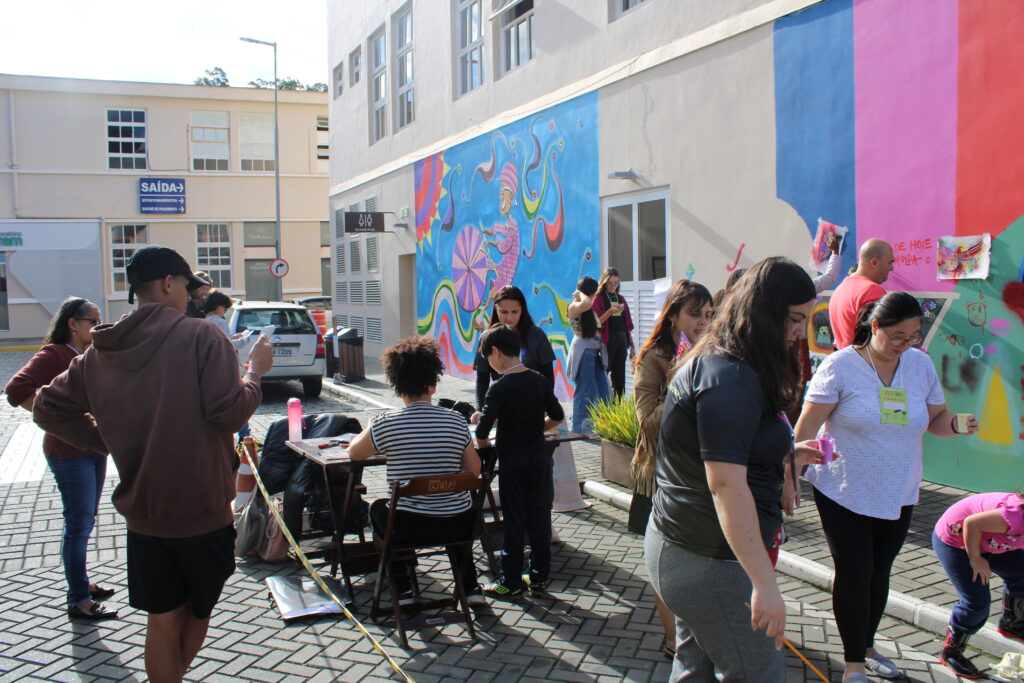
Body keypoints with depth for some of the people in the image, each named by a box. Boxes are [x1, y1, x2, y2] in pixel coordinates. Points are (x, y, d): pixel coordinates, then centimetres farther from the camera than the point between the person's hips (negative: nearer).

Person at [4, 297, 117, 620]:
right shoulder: (53, 354, -13)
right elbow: (17, 389, -25)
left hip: (95, 447, 9)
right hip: (69, 451, -9)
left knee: (86, 520, 19)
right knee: (79, 523, -5)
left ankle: (81, 582, 33)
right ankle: (79, 600, 3)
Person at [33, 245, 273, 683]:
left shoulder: (101, 351, 4)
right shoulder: (200, 337, -15)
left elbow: (47, 408, 10)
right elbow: (228, 412, -21)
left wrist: (108, 440, 12)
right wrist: (254, 371, -4)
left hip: (142, 512, 5)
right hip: (202, 508, -5)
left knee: (163, 620, 14)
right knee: (199, 610, 18)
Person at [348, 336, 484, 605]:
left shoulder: (386, 423, -11)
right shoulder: (456, 421, -6)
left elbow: (354, 453, 7)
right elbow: (474, 470, 3)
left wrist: (371, 429, 26)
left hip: (408, 527, -2)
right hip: (458, 526, 2)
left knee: (377, 508, 31)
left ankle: (403, 590, 28)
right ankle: (470, 587, 36)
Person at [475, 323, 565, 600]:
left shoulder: (499, 388, -15)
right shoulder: (540, 380, 1)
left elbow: (482, 432, -20)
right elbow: (557, 417, 7)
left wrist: (482, 442, 0)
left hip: (513, 462, -5)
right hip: (540, 458, 5)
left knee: (513, 521, 4)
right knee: (540, 518, 12)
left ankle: (511, 583, 14)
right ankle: (539, 578, 21)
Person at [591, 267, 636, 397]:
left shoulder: (621, 299, 15)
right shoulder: (599, 299, -1)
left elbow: (628, 323, 16)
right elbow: (596, 322, -11)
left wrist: (631, 344, 14)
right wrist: (610, 311, -23)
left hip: (621, 340, 6)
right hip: (607, 340, -6)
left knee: (619, 376, 7)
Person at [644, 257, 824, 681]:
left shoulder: (712, 363, 11)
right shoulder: (731, 380, -22)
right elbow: (725, 483, -29)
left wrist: (784, 454, 19)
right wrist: (764, 583, -31)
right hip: (709, 563, -10)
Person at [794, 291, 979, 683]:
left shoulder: (921, 364, 1)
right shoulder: (840, 367, -14)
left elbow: (936, 419, 9)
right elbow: (805, 429, -14)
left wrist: (956, 425, -14)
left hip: (898, 495, 5)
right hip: (843, 493, -5)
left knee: (879, 571, 16)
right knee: (854, 573, -1)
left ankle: (867, 646, 36)